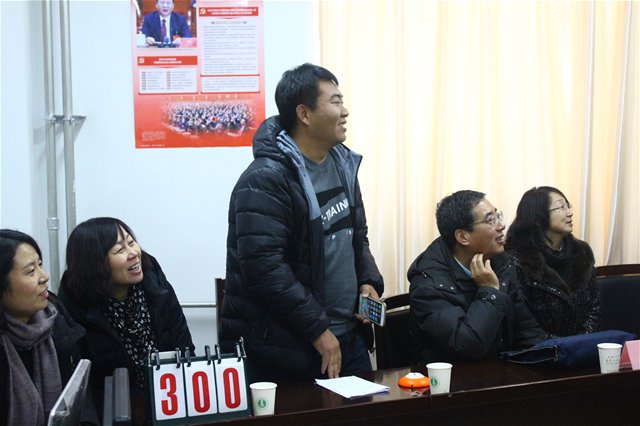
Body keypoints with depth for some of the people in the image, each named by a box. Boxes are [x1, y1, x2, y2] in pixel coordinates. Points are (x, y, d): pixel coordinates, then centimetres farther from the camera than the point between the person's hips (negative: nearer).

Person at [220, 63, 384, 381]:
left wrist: (368, 281, 3)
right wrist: (317, 330, -19)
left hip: (350, 335, 8)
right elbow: (264, 268, -24)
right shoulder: (265, 181, -18)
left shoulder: (343, 164, 9)